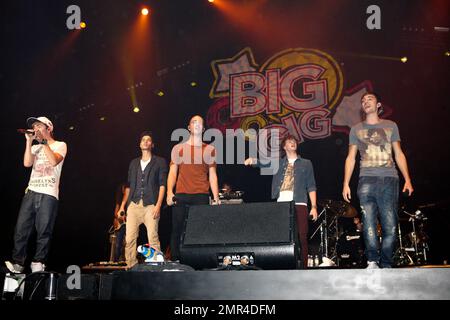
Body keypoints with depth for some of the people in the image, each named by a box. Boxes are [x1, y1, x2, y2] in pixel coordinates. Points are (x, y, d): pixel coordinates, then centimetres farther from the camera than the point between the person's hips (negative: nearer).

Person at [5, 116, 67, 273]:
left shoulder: (60, 145, 9)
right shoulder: (35, 148, 24)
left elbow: (54, 161, -11)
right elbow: (27, 163, 5)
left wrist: (43, 142, -8)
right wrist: (29, 141, 3)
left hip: (48, 194, -5)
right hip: (31, 192, 5)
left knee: (44, 231, -8)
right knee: (21, 228, -4)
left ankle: (38, 263, -4)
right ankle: (17, 263, -1)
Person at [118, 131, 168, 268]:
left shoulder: (160, 162, 10)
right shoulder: (134, 163, 23)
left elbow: (162, 185, 1)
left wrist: (158, 205, -10)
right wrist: (122, 205, 14)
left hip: (150, 205, -4)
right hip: (133, 205, 4)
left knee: (153, 237, -13)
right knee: (129, 238, -4)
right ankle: (131, 267, 2)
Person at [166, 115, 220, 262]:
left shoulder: (209, 149, 15)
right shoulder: (178, 148, 13)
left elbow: (212, 176, 12)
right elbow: (172, 172, 8)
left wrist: (216, 197, 1)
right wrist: (169, 192, -8)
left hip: (201, 196, 0)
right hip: (181, 196, 0)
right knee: (177, 230, -2)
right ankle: (175, 261, 5)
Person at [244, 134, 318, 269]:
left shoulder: (306, 163, 16)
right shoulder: (278, 162, 19)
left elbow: (311, 186, 10)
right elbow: (263, 162, 3)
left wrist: (314, 206, 0)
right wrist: (252, 160, -20)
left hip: (299, 204, -1)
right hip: (281, 204, 1)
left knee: (302, 237, -6)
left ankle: (303, 267, -1)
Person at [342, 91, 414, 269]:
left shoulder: (390, 126, 18)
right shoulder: (356, 129, 17)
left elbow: (399, 154, 15)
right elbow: (351, 158, 15)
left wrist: (407, 179, 4)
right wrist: (346, 184, 5)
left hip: (390, 180, 0)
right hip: (367, 180, 0)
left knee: (390, 225, -5)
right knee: (369, 223, -12)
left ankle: (386, 265, 1)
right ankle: (372, 261, -12)